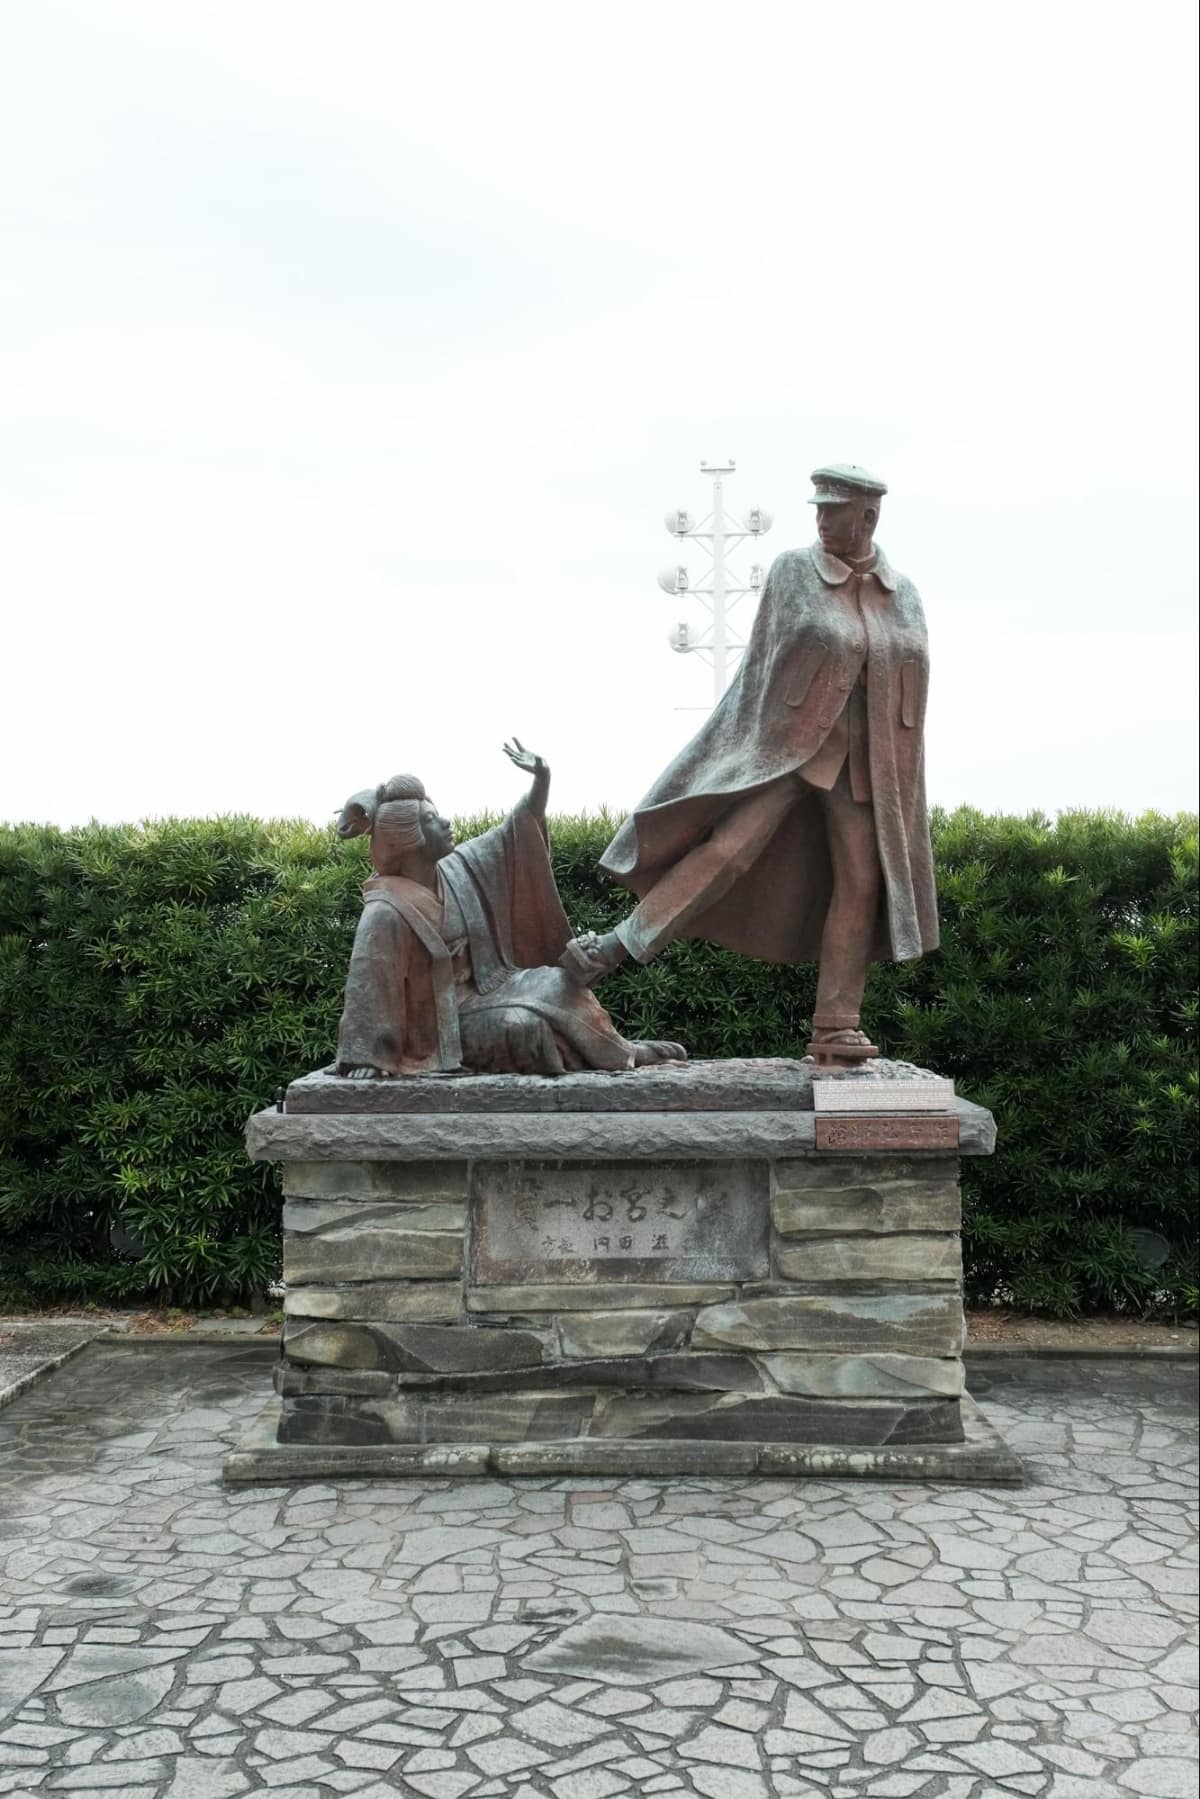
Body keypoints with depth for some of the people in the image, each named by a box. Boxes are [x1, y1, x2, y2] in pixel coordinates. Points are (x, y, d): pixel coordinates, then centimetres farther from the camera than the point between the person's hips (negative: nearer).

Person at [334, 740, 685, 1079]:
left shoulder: (455, 871, 1)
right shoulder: (387, 911, -22)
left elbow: (510, 838, 5)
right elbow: (368, 984, -25)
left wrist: (541, 779, -8)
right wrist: (363, 1056, -30)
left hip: (481, 991, 8)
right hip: (445, 1017, -8)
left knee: (556, 982, -7)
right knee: (521, 1025, -25)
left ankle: (616, 1050, -2)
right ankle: (616, 1056, -9)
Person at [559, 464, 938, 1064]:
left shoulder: (904, 596, 8)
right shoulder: (792, 572, -1)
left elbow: (908, 691, 11)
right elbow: (763, 664, 0)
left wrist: (904, 784, 8)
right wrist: (754, 744, -4)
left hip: (862, 761, 3)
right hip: (787, 744, -3)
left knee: (860, 881, -3)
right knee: (726, 849, -17)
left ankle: (836, 1028, 1)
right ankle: (619, 944, -11)